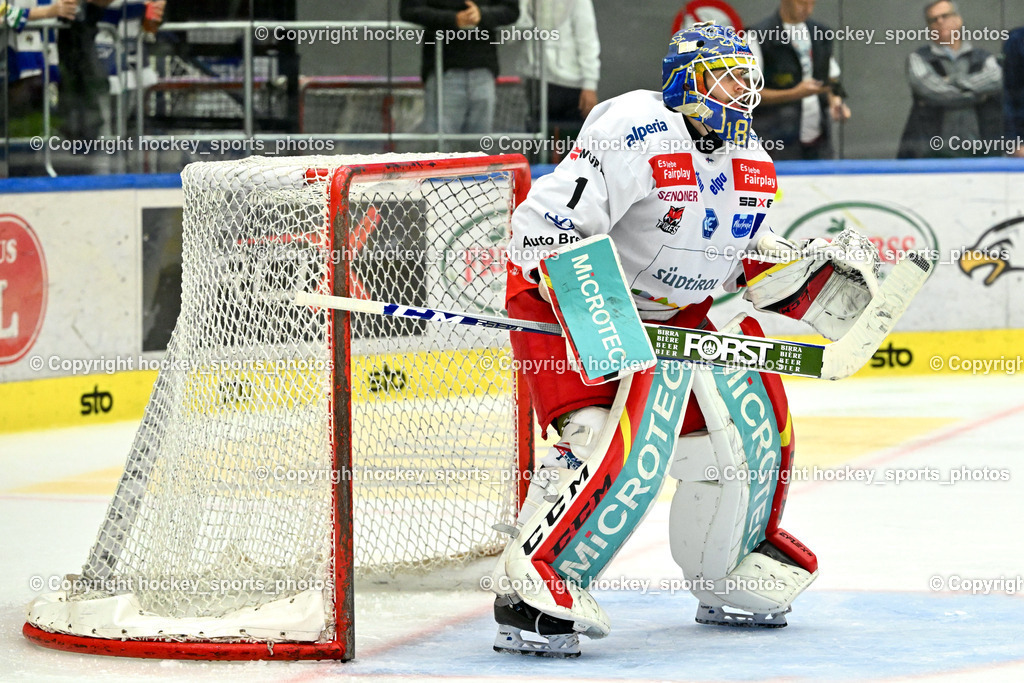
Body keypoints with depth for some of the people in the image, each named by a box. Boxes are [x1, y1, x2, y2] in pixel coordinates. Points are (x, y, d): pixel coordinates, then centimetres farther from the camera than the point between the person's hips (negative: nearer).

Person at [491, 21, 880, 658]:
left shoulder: (752, 164, 4)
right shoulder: (638, 132, -24)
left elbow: (754, 257, 16)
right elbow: (545, 225, -30)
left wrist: (824, 274, -1)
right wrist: (590, 308, -40)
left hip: (672, 311, 9)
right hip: (558, 299, -8)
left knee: (753, 416, 7)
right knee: (608, 440, -27)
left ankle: (731, 581, 27)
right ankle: (528, 594, -23)